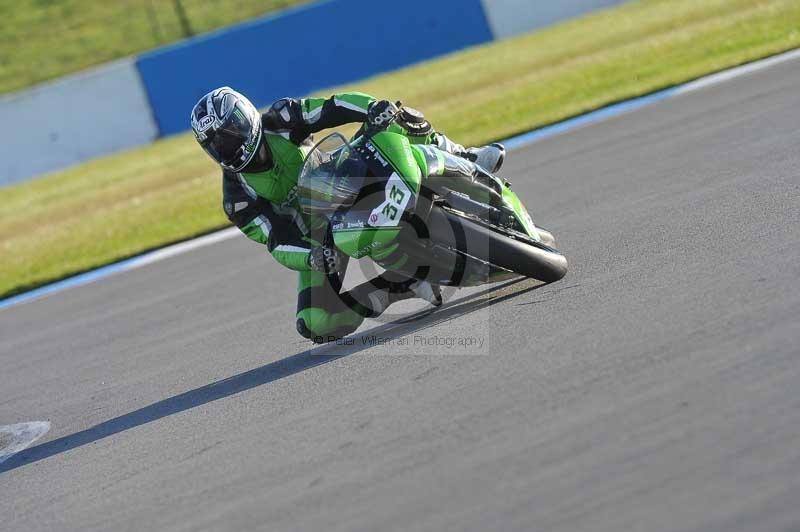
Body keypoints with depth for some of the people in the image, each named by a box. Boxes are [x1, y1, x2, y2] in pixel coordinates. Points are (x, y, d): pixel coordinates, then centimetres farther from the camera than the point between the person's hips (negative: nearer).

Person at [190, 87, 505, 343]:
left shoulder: (278, 123, -15)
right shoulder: (237, 198, -17)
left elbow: (337, 106, -22)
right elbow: (276, 242, -23)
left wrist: (377, 107, -42)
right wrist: (312, 257, -44)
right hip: (316, 237, 0)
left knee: (404, 121, -19)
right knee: (316, 326, -22)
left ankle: (465, 161, -7)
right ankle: (402, 286, -10)